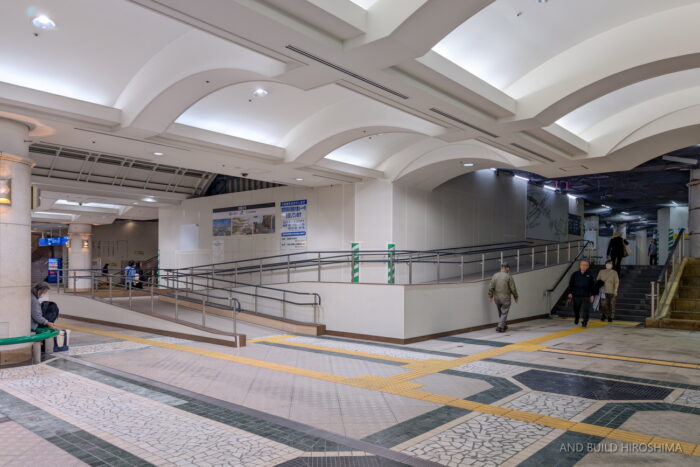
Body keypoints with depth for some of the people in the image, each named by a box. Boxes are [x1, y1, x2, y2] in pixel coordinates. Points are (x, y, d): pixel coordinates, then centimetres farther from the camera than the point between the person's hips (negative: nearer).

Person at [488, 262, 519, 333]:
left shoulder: (495, 275, 1)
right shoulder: (509, 276, -10)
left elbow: (491, 287, 0)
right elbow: (513, 288, -7)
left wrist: (490, 296, 9)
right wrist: (515, 297, 5)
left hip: (497, 298, 4)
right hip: (505, 298, -4)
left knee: (500, 313, 19)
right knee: (504, 313, 3)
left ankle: (502, 325, 30)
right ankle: (500, 327, -3)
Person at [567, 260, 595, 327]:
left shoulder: (590, 275, 0)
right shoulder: (575, 274, 0)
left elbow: (592, 286, 4)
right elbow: (571, 284, 4)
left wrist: (592, 295, 1)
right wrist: (570, 293, -1)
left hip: (586, 296, -1)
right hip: (576, 295, 1)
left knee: (586, 310, -9)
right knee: (576, 309, 12)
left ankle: (584, 322, 2)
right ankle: (576, 319, 39)